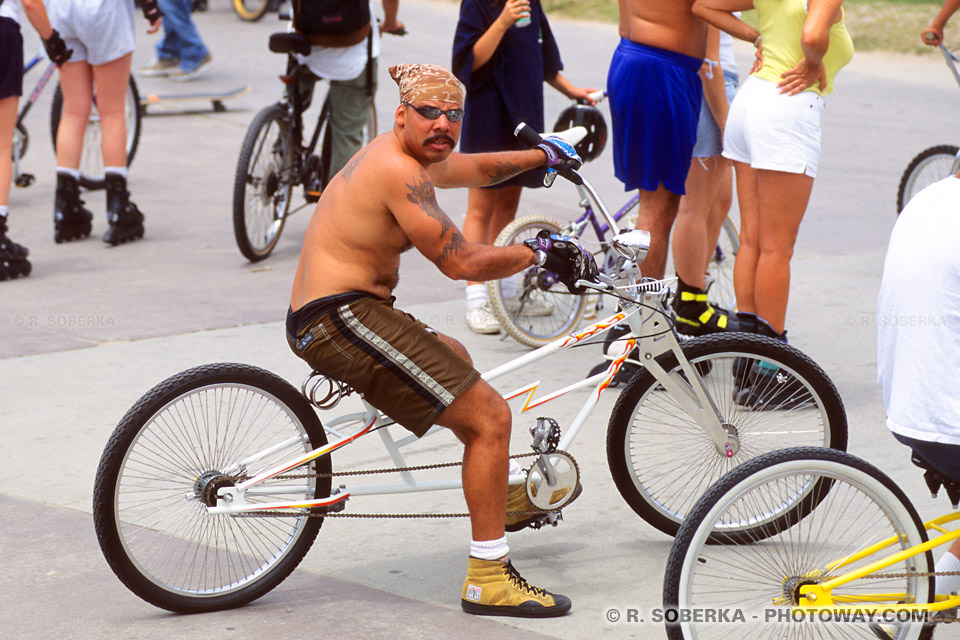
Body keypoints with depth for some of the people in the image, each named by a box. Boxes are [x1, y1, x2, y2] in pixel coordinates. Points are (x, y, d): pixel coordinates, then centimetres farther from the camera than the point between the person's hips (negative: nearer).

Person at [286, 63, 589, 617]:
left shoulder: (401, 156, 14)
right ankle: (489, 580, -9)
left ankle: (495, 495, 51)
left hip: (323, 318, 11)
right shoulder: (400, 173, -18)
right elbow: (462, 263, -20)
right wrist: (539, 254, -6)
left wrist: (545, 154, 47)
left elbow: (476, 168, 34)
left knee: (455, 360, 35)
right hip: (342, 320, -11)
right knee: (489, 415, -12)